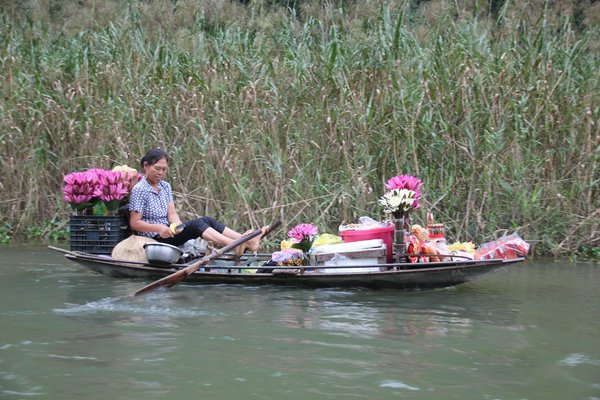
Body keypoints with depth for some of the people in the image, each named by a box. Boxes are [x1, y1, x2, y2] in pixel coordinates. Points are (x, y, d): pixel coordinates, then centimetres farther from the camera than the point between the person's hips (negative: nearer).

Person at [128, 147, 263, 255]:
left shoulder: (165, 186, 14)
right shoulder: (139, 190, -10)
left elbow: (172, 214, 5)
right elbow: (134, 223, -14)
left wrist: (178, 226, -17)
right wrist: (159, 228, -27)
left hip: (168, 231, 8)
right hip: (154, 239, -8)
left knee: (206, 220, -12)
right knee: (195, 224, -27)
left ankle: (248, 242, -28)